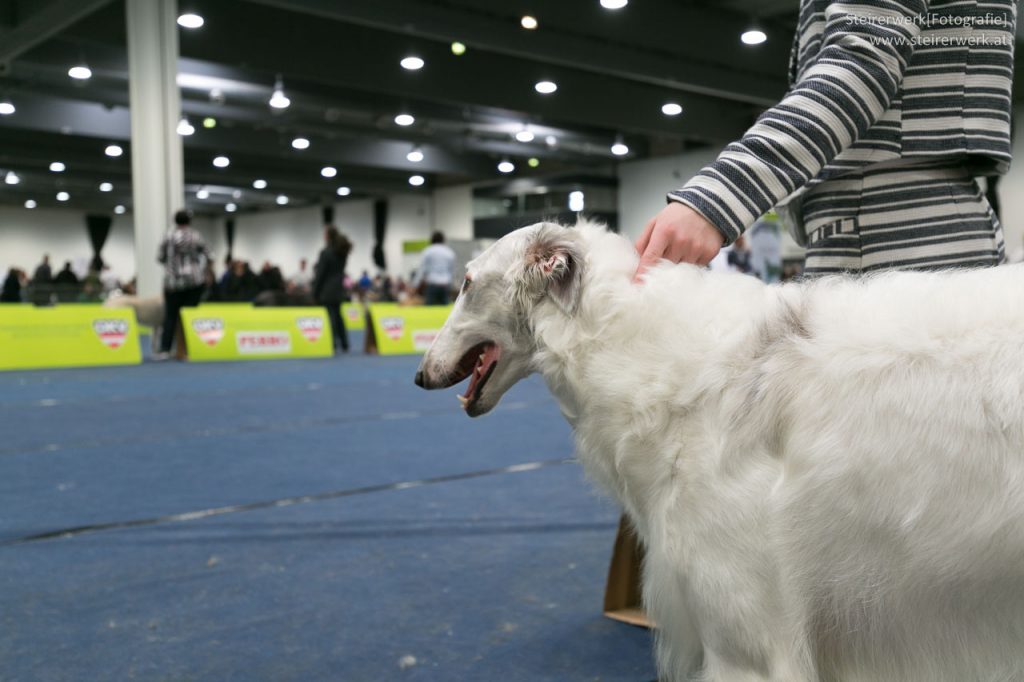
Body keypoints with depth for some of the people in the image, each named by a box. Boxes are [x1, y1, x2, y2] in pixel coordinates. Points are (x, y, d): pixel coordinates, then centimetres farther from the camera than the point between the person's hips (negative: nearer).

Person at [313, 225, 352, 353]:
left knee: (330, 317, -5)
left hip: (326, 291, -7)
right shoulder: (343, 252, 7)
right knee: (338, 316, 15)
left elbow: (320, 273, -13)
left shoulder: (326, 252, -15)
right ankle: (344, 345, 17)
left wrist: (315, 291, -7)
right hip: (338, 289, 7)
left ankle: (332, 344, -6)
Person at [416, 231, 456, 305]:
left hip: (431, 284, -3)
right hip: (445, 285, 3)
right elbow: (452, 271, 14)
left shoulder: (427, 251, 0)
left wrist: (416, 285, 5)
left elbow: (422, 269, -2)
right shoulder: (450, 252, 10)